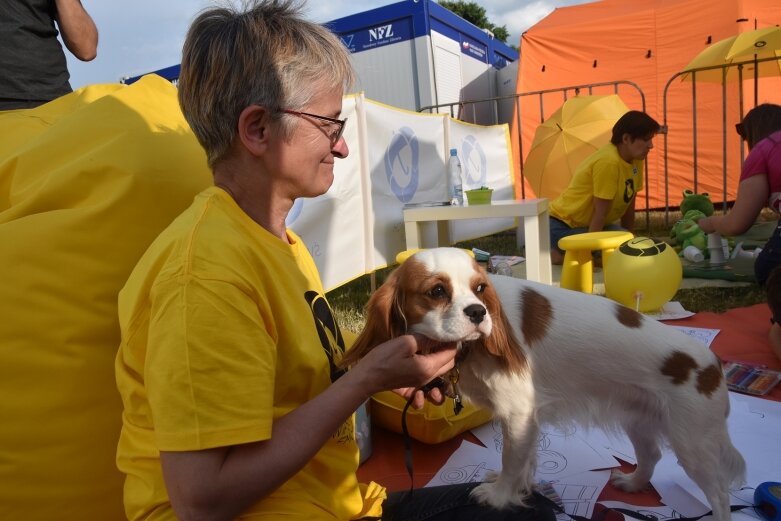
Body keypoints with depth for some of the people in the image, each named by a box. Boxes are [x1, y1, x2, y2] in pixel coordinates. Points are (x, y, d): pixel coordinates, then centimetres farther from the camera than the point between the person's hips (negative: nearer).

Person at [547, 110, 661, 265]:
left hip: (590, 224, 10)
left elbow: (628, 205, 7)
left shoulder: (636, 160, 0)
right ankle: (562, 255, -6)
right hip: (563, 225, -9)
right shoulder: (608, 161, -25)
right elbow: (600, 213, -24)